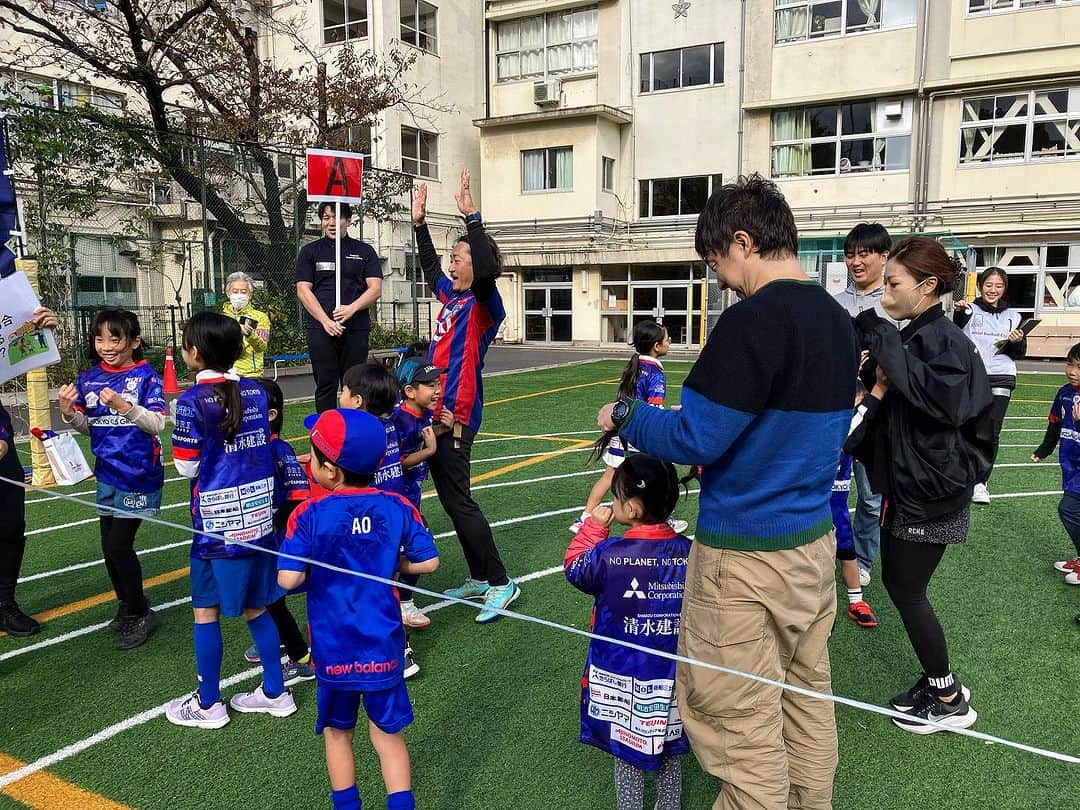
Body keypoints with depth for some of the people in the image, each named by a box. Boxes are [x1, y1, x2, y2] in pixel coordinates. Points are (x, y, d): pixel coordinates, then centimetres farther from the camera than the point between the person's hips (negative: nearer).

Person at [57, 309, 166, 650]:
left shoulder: (146, 376, -10)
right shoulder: (88, 379, 5)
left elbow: (157, 424, -17)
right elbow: (88, 428, 10)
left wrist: (123, 405, -31)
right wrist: (69, 413, -10)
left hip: (139, 475, -6)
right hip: (107, 474, 6)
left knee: (118, 545, -6)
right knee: (110, 547, 12)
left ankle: (139, 614, 15)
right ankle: (128, 605, 34)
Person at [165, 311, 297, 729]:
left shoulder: (193, 400, -13)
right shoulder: (256, 391, 3)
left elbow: (186, 466, -9)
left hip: (216, 521, -6)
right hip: (258, 514, 6)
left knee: (205, 611, 10)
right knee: (255, 607, 17)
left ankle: (207, 704, 22)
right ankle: (275, 692, 25)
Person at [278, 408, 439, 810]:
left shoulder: (309, 515, -16)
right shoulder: (398, 507, -9)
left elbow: (288, 579, -21)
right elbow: (428, 562, -6)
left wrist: (315, 567, 0)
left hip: (334, 651, -1)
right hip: (383, 647, 1)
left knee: (338, 733, 22)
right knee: (388, 735, 16)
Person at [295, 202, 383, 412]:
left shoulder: (364, 251, 11)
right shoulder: (310, 251, 11)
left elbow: (375, 288, 3)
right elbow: (303, 290, 2)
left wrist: (351, 308, -15)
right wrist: (326, 321, -11)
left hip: (356, 328, 0)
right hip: (320, 328, 0)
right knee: (325, 386, 1)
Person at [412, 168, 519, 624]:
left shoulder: (484, 304, -9)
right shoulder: (451, 297, 14)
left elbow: (486, 271, -30)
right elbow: (429, 266, 30)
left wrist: (471, 217, -29)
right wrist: (419, 222, 29)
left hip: (455, 417, -9)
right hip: (435, 413, 9)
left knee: (458, 501, -6)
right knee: (451, 499, 13)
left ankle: (500, 582, 6)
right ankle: (480, 579, 23)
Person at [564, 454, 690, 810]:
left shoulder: (608, 554, -20)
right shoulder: (690, 552, -12)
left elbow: (574, 569, 1)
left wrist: (593, 526, 5)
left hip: (622, 676, -3)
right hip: (673, 675, 3)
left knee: (627, 747, 15)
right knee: (670, 748, 21)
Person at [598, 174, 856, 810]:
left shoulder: (753, 321, -20)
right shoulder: (838, 319, 8)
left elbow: (694, 439, -20)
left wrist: (625, 416, -4)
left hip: (746, 555, -9)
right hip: (816, 541, 9)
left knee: (742, 727, 5)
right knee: (807, 696, 21)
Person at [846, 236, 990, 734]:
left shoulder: (945, 340, -18)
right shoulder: (909, 337, 9)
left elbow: (943, 399, -36)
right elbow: (886, 395, 14)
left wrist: (887, 346, -30)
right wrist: (877, 381, -8)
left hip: (932, 491, -9)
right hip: (905, 485, 9)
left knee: (907, 590, 1)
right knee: (897, 582, 15)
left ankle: (951, 701, 18)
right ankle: (938, 679, 31)